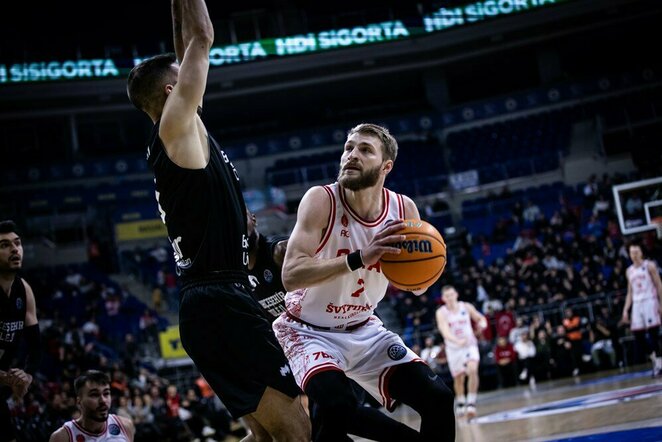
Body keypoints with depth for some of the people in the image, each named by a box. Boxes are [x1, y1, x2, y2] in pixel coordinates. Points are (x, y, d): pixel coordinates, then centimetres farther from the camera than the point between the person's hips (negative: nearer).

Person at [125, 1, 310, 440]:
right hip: (222, 304, -10)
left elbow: (189, 50, 26)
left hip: (211, 304, 10)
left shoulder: (173, 138, 17)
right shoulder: (177, 127, -7)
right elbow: (202, 38, -5)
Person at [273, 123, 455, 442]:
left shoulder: (404, 209, -7)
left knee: (438, 399, -7)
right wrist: (359, 258, -41)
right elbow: (290, 276, -32)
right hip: (309, 331, -5)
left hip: (364, 329, 5)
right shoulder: (321, 200, -21)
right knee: (339, 409, -31)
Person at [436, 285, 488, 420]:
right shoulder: (441, 313, -13)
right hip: (454, 348, 0)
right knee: (458, 378, 10)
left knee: (472, 370, -24)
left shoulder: (466, 307, -5)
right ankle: (461, 403, 36)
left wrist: (482, 323, -16)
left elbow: (480, 318, 10)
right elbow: (445, 331, -28)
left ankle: (471, 403, -19)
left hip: (470, 345, 0)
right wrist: (457, 341, -46)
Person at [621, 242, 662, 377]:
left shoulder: (649, 266, 0)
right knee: (638, 337, -1)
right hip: (637, 305, 5)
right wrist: (626, 309, 9)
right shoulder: (629, 271, 15)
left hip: (650, 302, -5)